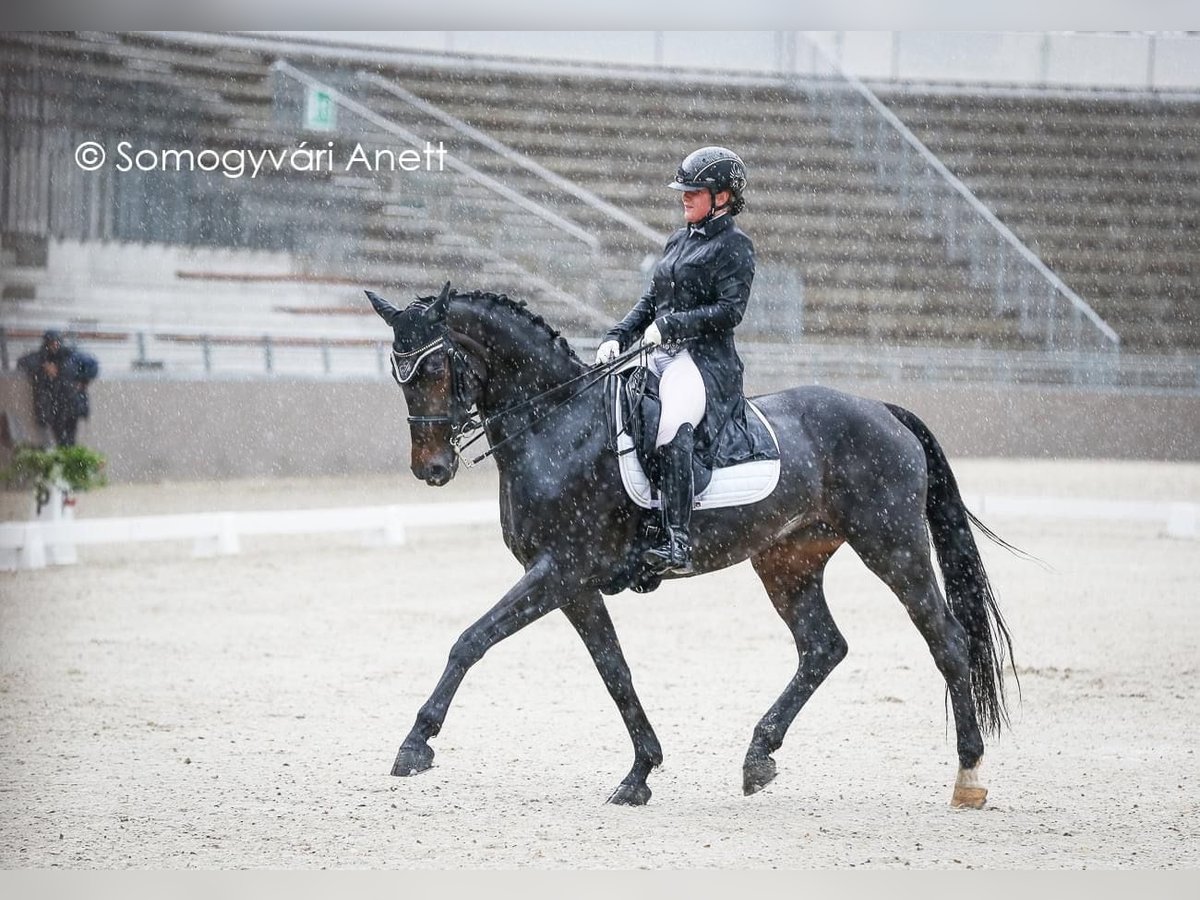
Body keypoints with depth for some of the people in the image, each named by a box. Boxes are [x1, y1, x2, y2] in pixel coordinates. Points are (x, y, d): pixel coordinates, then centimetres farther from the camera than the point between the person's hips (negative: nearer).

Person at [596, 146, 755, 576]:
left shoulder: (734, 246, -3)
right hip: (661, 355, 9)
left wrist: (670, 325, -17)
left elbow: (730, 310, -13)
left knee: (671, 431, -33)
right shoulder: (679, 241, 22)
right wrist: (617, 337, 6)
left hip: (705, 360, -9)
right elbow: (650, 302, 22)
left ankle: (678, 543, -39)